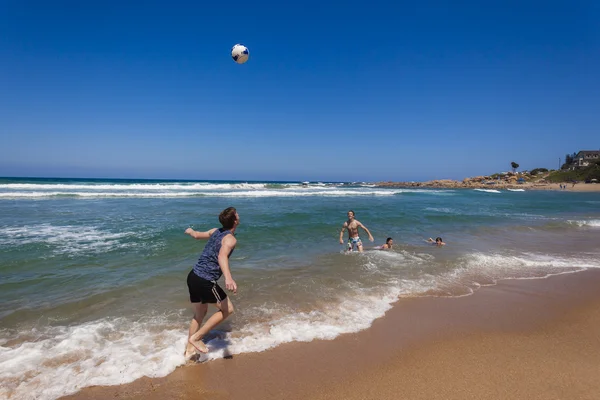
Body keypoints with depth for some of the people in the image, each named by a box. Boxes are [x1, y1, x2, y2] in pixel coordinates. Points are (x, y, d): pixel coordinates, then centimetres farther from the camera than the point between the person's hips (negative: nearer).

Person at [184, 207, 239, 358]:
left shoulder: (215, 231, 10)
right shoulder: (230, 239, -14)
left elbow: (197, 235, 29)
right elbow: (222, 256, -34)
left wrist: (190, 231, 53)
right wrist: (228, 278, -50)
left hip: (193, 276, 9)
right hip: (205, 281, -9)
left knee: (200, 313, 24)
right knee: (227, 309, 5)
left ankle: (189, 349, 34)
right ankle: (196, 337, 7)